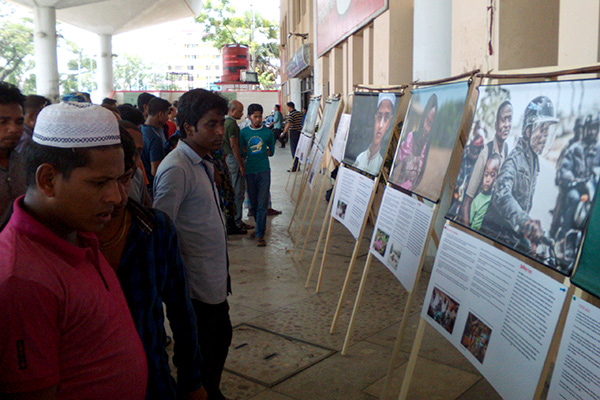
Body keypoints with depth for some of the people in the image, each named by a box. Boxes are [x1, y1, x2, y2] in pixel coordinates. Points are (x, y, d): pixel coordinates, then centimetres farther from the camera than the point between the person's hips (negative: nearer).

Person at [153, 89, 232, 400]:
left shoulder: (204, 162, 9)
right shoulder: (176, 169, -21)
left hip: (214, 278, 10)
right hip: (195, 282, -10)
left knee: (221, 337, 24)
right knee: (199, 354, 5)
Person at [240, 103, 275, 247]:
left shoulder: (268, 132, 3)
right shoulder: (244, 132, 5)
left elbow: (271, 152, 8)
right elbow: (241, 151, 5)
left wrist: (250, 151, -1)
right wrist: (260, 151, -8)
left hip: (264, 170, -2)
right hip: (249, 171, 2)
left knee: (263, 203, -7)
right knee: (253, 203, 11)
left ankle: (260, 234, -5)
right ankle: (260, 226, 31)